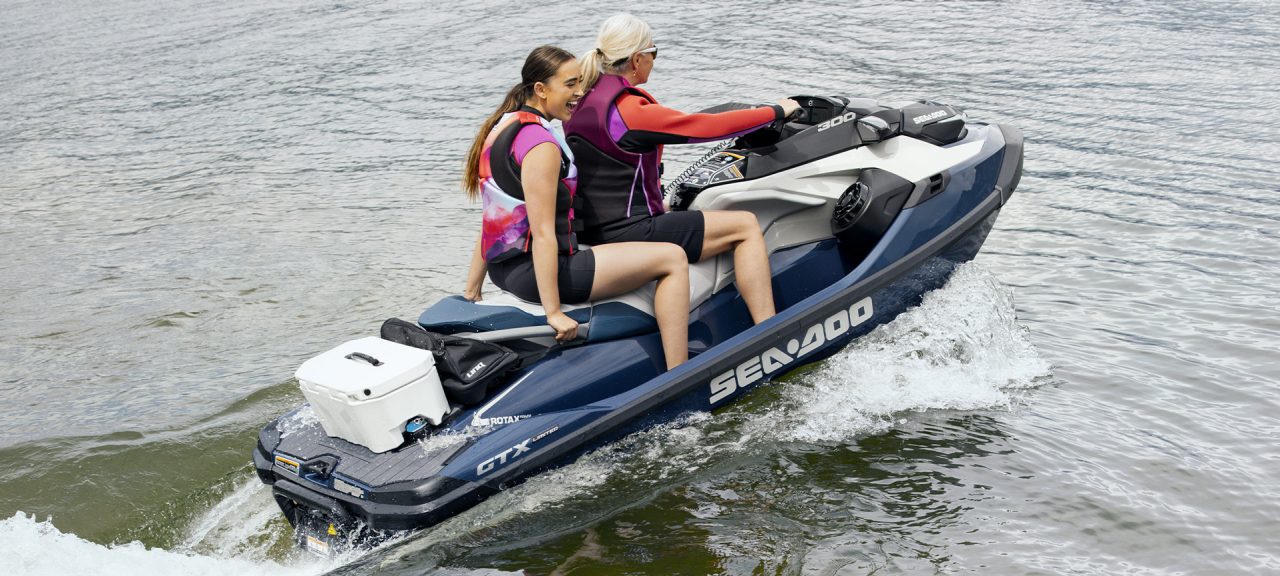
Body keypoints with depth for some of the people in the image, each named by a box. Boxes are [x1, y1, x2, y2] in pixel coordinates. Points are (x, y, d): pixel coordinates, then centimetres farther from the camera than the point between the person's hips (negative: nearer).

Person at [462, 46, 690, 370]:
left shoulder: (503, 128, 12)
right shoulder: (541, 143, -18)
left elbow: (496, 219, 16)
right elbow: (543, 233, -22)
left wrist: (471, 290, 18)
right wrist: (553, 312, -22)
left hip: (504, 267, 11)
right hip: (531, 270, -10)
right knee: (672, 259, -8)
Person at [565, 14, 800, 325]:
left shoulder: (581, 102, 7)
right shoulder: (631, 110, -20)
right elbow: (706, 127, -16)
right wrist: (776, 111, -5)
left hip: (593, 229, 10)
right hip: (628, 234, -10)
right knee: (745, 226, -4)